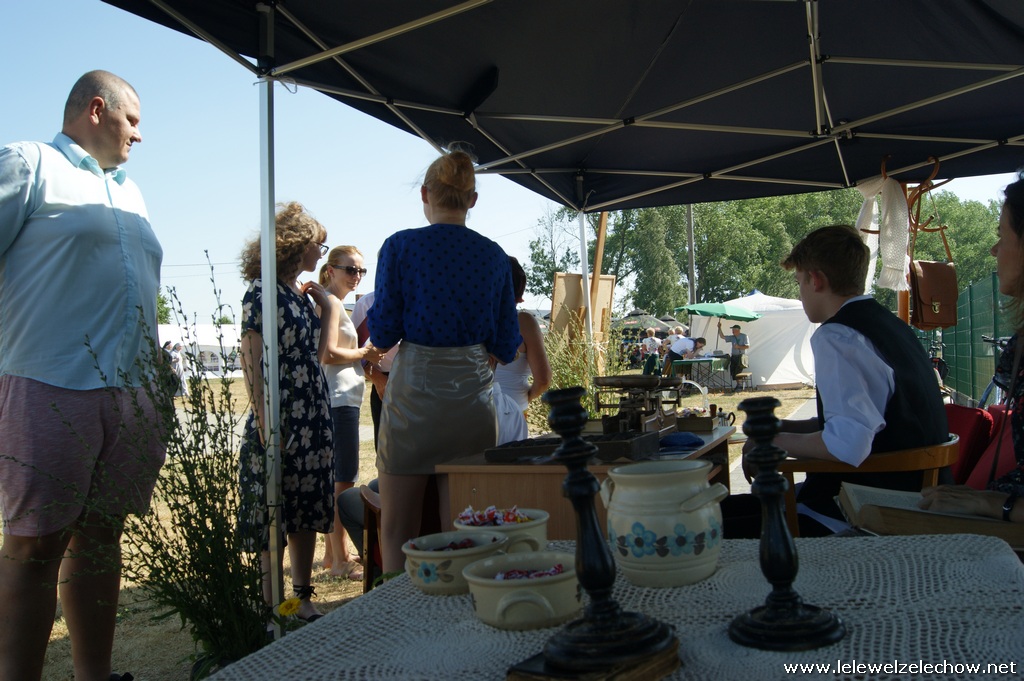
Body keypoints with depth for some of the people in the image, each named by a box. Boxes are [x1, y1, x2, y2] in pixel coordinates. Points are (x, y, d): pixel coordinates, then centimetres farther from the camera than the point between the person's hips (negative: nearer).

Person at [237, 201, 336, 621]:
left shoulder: (302, 294, 14)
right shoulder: (262, 292, -9)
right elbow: (252, 363, -13)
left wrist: (328, 307, 13)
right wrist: (264, 423, -18)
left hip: (314, 420, 8)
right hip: (280, 423, -8)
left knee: (307, 515, 11)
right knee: (274, 520, 1)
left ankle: (303, 599, 20)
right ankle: (273, 607, 11)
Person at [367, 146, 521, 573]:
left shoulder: (401, 247, -5)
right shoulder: (494, 256, 5)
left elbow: (382, 334, -5)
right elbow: (506, 347, 6)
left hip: (414, 397, -3)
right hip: (474, 400, 3)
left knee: (396, 533, 8)